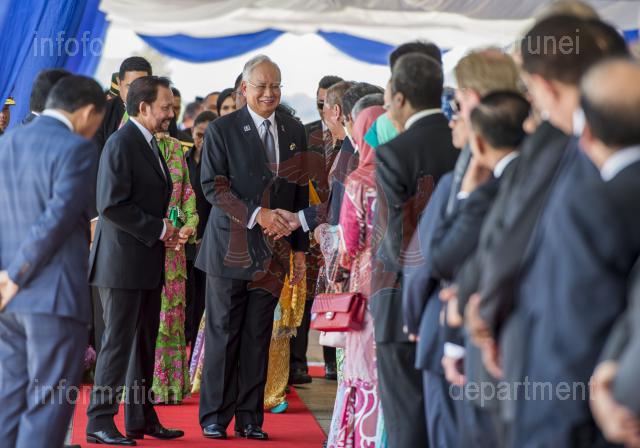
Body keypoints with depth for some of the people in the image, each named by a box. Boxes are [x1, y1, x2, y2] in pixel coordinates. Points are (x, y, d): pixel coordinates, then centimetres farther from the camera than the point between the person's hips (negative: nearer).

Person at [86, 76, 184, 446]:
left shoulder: (150, 144, 16)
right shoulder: (121, 144, -14)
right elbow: (112, 205, -21)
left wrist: (166, 233, 6)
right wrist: (158, 229, -16)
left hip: (148, 262, 9)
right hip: (123, 262, -9)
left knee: (145, 343, 12)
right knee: (119, 342, -6)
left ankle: (141, 418, 19)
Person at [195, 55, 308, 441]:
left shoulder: (295, 132, 10)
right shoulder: (222, 130, -3)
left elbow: (301, 192, 12)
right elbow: (213, 186, -10)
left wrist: (301, 247, 9)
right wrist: (256, 215, -20)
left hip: (273, 250, 4)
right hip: (231, 247, -3)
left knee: (258, 336, 6)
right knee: (223, 333, 1)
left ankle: (250, 417, 12)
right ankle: (215, 416, 9)